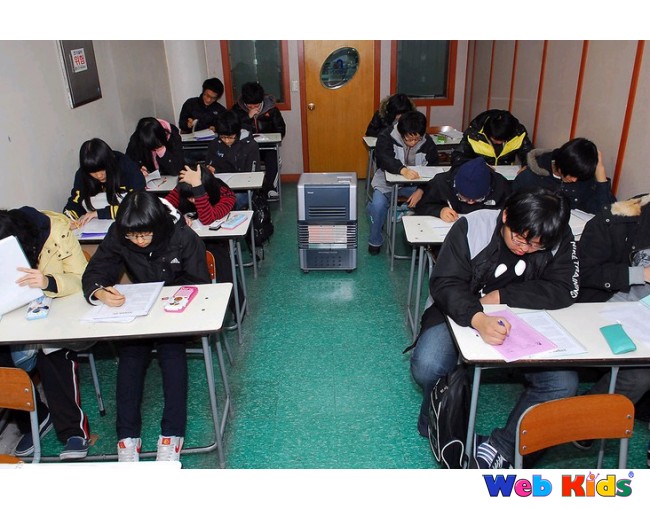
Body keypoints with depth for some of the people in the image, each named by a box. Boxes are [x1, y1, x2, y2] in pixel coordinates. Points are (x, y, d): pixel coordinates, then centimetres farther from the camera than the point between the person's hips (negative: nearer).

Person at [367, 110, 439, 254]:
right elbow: (384, 158, -34)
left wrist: (421, 190, -25)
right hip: (388, 182, -2)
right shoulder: (386, 137, -16)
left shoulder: (428, 143, -8)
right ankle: (375, 241, -3)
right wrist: (403, 170, -54)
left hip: (415, 184, 2)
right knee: (378, 205, -31)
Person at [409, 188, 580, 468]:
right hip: (462, 313, -2)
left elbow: (564, 290, -13)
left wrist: (502, 296, -21)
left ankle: (500, 448, -1)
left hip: (523, 320, 3)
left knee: (563, 384, -20)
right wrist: (477, 318, -45)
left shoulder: (560, 238, -11)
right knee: (426, 367, -30)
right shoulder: (471, 227, -20)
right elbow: (445, 284, -25)